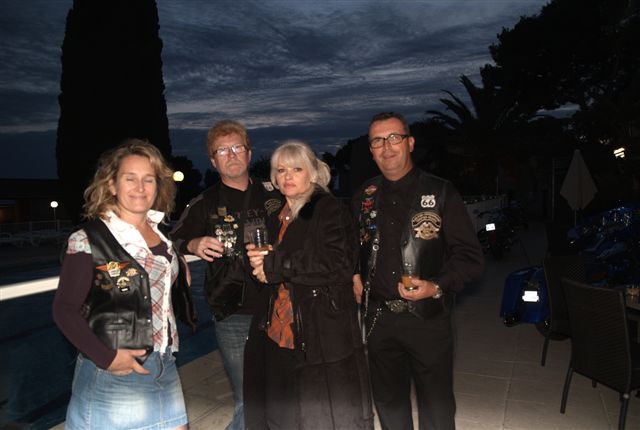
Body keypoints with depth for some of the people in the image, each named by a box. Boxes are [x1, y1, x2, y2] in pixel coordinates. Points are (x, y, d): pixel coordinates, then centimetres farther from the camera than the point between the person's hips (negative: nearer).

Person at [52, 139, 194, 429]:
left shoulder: (160, 233, 5)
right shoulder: (88, 240, -11)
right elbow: (65, 310, -10)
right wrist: (105, 358, -17)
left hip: (165, 369, 5)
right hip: (112, 374, -5)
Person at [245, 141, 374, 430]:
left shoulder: (331, 210, -5)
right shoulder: (276, 215, 15)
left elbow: (340, 264, -19)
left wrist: (276, 266, -16)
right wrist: (256, 259, 1)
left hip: (324, 338, -6)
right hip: (278, 337, 6)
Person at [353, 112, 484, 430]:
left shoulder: (440, 193, -4)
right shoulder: (364, 198, 7)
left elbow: (470, 257, -6)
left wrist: (437, 287, -20)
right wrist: (354, 276, 3)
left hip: (428, 317, -3)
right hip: (378, 318, 4)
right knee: (388, 403, 18)